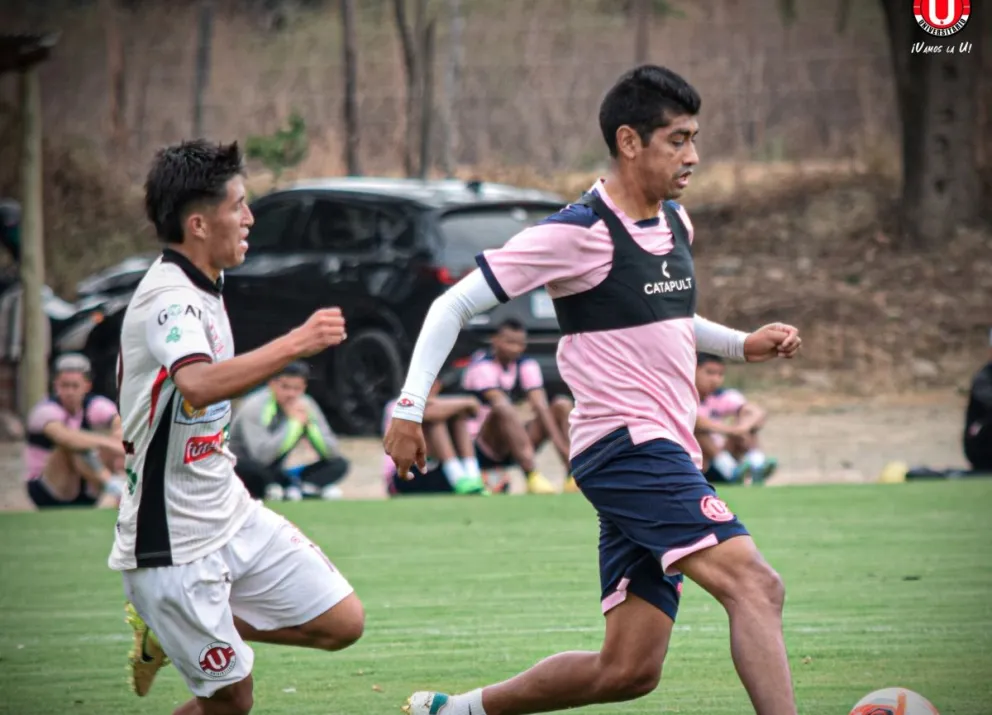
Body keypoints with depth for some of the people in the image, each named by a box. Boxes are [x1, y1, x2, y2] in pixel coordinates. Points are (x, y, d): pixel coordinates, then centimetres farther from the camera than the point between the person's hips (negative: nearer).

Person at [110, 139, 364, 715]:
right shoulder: (169, 298, -23)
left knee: (342, 623, 4)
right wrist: (295, 344, -45)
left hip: (233, 517, 9)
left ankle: (168, 632, 17)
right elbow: (199, 384, -44)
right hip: (174, 543, -9)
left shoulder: (201, 290, 9)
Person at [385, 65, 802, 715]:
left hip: (664, 459, 9)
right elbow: (455, 304, -7)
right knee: (754, 584, -24)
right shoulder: (578, 234, -10)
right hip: (626, 444, -9)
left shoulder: (676, 223, 15)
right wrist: (411, 406, -13)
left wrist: (741, 344, 18)